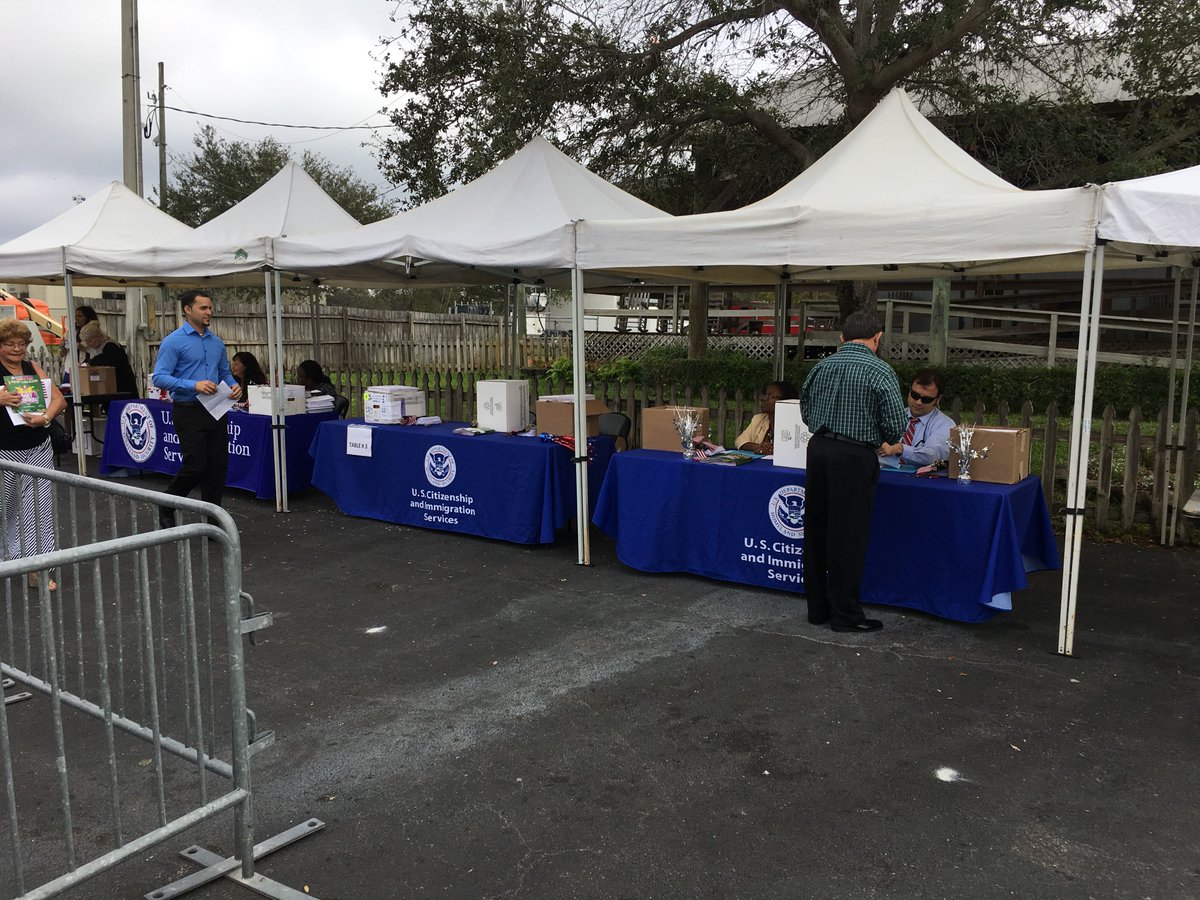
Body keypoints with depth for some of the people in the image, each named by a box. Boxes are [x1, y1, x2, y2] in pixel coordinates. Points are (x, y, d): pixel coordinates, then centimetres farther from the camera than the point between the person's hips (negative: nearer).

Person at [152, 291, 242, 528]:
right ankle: (166, 508, 17)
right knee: (196, 466, -8)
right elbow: (160, 377, -14)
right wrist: (194, 385, -24)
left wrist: (234, 386, -2)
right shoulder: (173, 342, -7)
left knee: (218, 466, 4)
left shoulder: (217, 343, 13)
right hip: (189, 412, -6)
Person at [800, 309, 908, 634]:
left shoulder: (822, 366, 7)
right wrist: (882, 440, 11)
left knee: (816, 531, 12)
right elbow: (896, 424, -10)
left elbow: (805, 409, 14)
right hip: (855, 457, -5)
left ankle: (817, 607, 22)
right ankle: (845, 614, 10)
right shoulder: (880, 371, -9)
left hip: (818, 449, 6)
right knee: (848, 537, 2)